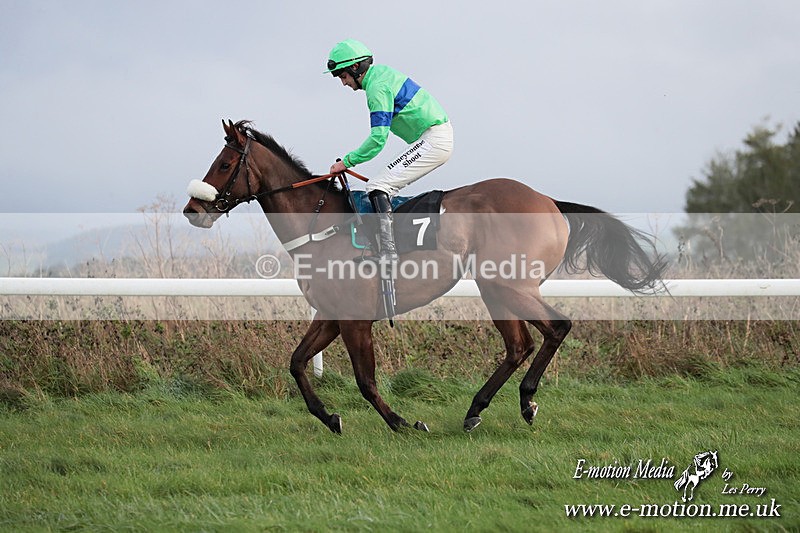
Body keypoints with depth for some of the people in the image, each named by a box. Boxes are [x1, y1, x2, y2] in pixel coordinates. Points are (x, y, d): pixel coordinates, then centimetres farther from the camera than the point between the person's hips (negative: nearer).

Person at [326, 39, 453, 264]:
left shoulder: (377, 88, -15)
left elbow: (378, 139, -20)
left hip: (433, 141, -11)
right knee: (387, 188, 14)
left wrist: (347, 162, -13)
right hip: (437, 137, 11)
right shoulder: (382, 72, 14)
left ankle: (389, 255, -27)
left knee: (377, 186, -17)